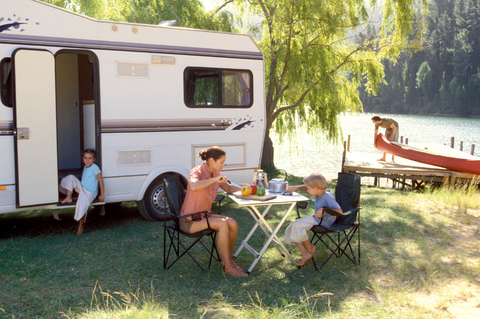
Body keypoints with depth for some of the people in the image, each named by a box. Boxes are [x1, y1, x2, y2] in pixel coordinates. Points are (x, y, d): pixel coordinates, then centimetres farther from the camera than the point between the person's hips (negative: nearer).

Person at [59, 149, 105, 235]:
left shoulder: (94, 167, -14)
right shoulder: (85, 167, 11)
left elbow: (100, 180, -15)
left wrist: (102, 195, -15)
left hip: (90, 194, -8)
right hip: (81, 189, 8)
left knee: (82, 205, -33)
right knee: (71, 178, -5)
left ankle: (81, 227, -17)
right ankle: (69, 197, -10)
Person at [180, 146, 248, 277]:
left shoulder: (215, 174, 3)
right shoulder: (197, 172, -19)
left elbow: (228, 189, 19)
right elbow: (193, 186, -44)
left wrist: (241, 187, -1)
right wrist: (214, 179, -37)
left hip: (204, 215, 7)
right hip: (189, 221, -7)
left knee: (233, 223, -15)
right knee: (223, 224, -27)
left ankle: (228, 260, 1)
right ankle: (228, 267, -17)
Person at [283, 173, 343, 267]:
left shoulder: (327, 197, -22)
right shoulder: (320, 192, 3)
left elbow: (340, 212, -28)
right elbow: (307, 187, 24)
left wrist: (323, 210, -30)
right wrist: (296, 187, 12)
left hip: (324, 222, -10)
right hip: (315, 219, 10)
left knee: (297, 225, -23)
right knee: (292, 227, -5)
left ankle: (310, 247, -2)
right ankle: (305, 253, -7)